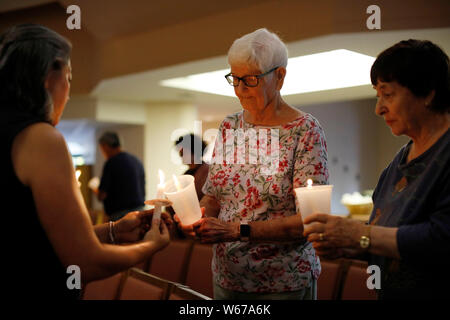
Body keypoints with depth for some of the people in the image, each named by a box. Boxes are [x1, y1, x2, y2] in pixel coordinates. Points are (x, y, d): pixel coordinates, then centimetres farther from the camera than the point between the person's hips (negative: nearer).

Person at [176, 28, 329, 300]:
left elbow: (308, 221, -18)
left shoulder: (306, 130, -12)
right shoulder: (230, 127, 4)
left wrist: (236, 231, -25)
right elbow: (213, 195, 10)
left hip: (282, 284, -5)